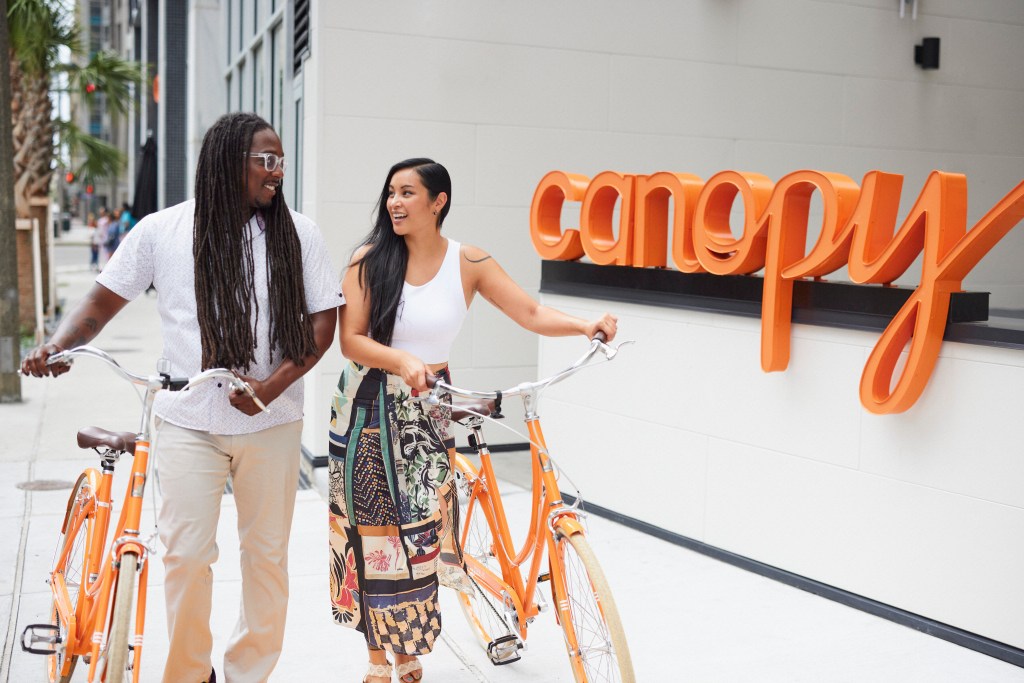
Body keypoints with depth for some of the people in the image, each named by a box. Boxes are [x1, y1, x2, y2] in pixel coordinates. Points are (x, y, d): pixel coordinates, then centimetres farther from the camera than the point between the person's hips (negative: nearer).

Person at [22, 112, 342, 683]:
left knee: (267, 553, 10)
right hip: (189, 422, -1)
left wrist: (272, 386, -14)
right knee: (186, 555, -2)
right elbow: (106, 299, 7)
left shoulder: (298, 234, -1)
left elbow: (324, 320, -1)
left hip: (271, 423, 1)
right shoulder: (161, 230, -1)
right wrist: (60, 345, -13)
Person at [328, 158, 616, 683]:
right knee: (371, 532, 3)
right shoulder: (369, 260, -6)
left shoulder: (468, 263, -4)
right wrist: (402, 360, -28)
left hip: (426, 412, 1)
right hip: (368, 408, 0)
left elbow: (532, 314, -8)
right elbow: (351, 339, -11)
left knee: (420, 533, -1)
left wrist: (587, 325, -25)